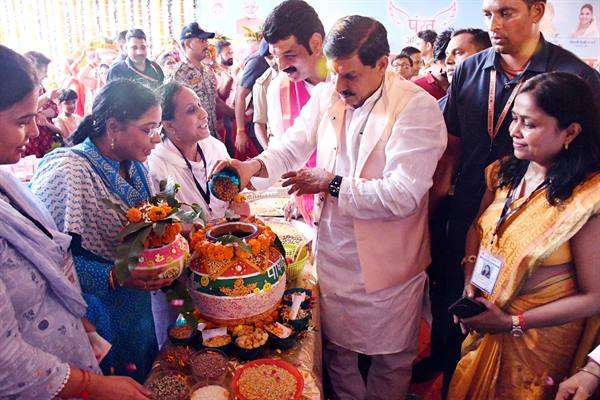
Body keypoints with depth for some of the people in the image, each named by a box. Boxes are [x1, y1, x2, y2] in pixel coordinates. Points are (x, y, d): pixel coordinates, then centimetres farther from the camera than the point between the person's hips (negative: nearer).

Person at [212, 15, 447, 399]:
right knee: (338, 350, 23)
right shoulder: (327, 95, 0)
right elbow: (293, 144, -1)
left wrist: (329, 184, -20)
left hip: (388, 264, -4)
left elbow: (404, 194, -24)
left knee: (390, 360, 19)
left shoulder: (418, 108, -18)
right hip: (334, 253, 5)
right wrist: (255, 165, -22)